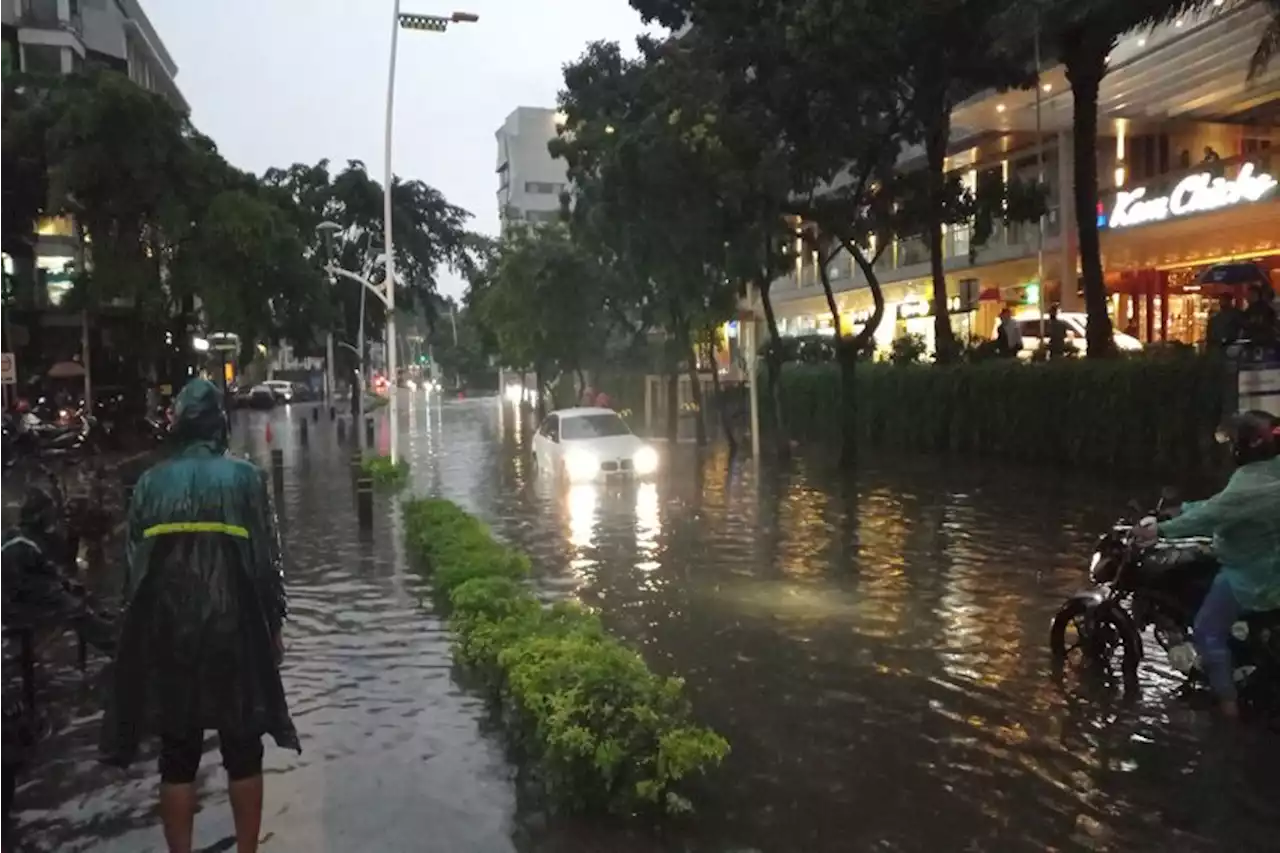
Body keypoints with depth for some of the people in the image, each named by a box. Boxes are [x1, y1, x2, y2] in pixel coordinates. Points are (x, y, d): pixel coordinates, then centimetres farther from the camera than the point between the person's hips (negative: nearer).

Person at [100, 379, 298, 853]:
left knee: (177, 759, 12)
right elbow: (266, 561, -5)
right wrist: (273, 625, 5)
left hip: (167, 635, 2)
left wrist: (145, 627, 13)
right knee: (243, 754, 12)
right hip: (235, 631, -2)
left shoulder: (151, 483, 1)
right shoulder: (245, 478, -5)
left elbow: (134, 566, 3)